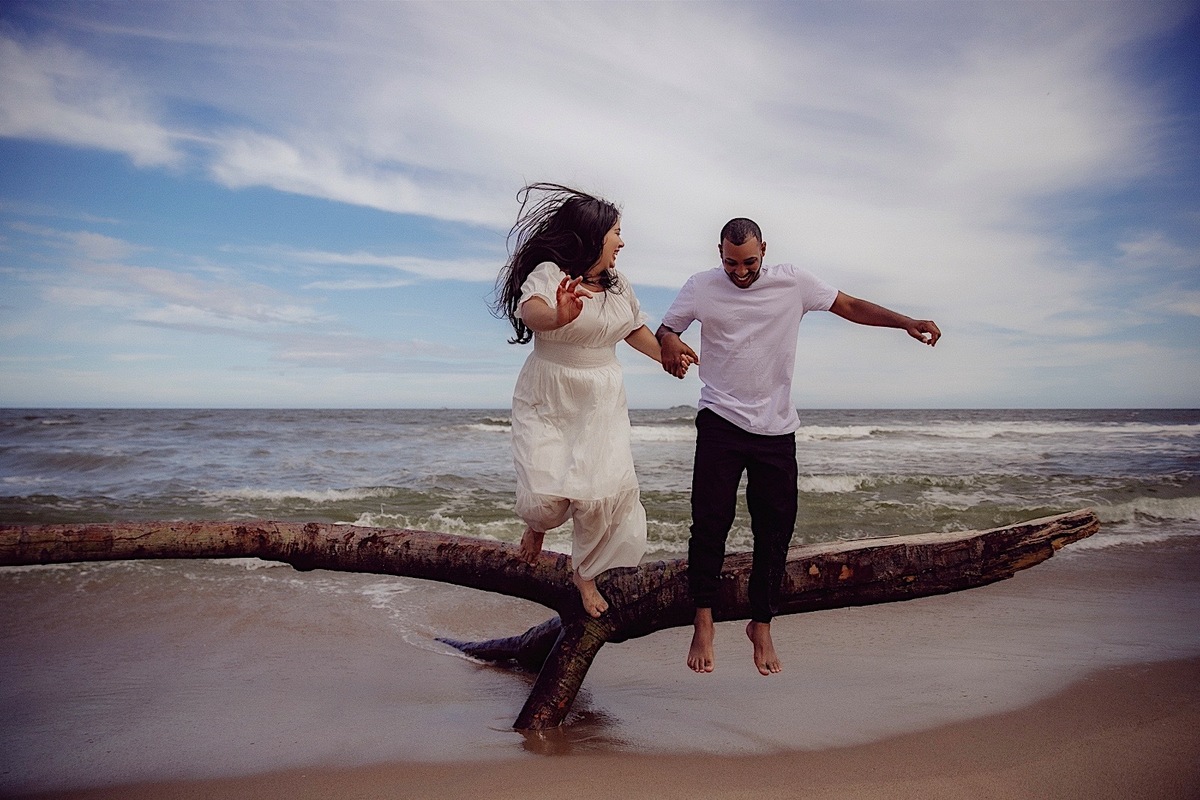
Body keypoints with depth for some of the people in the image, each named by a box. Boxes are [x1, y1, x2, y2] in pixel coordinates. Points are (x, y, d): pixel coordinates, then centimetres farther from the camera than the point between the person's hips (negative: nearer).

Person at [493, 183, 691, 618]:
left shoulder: (617, 283, 5)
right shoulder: (549, 273, -15)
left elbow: (635, 328, 23)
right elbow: (530, 311, -38)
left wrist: (668, 358, 31)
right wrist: (558, 316, -60)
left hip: (602, 404, 5)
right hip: (546, 402, -4)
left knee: (604, 493, -8)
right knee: (546, 495, -13)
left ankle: (585, 572, 19)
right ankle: (538, 523, 28)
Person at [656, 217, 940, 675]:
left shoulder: (792, 283, 1)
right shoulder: (701, 288, 1)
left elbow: (850, 307, 3)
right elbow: (663, 331, 7)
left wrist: (907, 323, -9)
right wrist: (669, 343, -18)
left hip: (776, 430, 1)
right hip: (720, 424, -1)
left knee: (775, 530, 4)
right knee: (710, 522, -6)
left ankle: (762, 626, 20)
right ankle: (703, 623, 9)